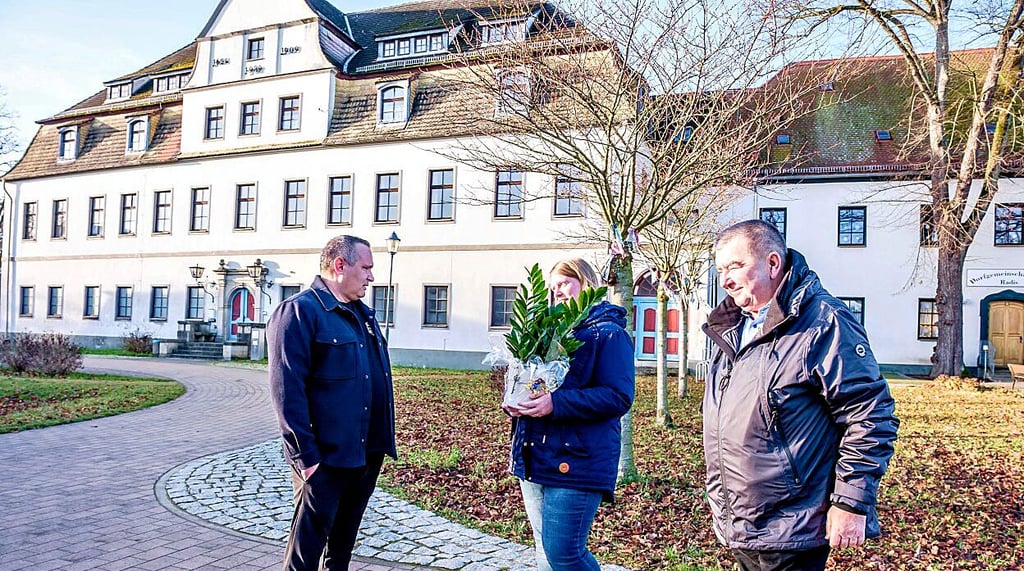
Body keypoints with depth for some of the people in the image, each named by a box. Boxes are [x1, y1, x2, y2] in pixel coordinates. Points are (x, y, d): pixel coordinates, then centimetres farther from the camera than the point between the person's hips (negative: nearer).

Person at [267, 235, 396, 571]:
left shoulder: (363, 313, 15)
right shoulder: (300, 311, -13)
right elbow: (287, 390, -18)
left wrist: (383, 441, 15)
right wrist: (305, 455, -20)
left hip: (368, 453, 8)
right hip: (325, 460, -8)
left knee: (343, 544, 22)